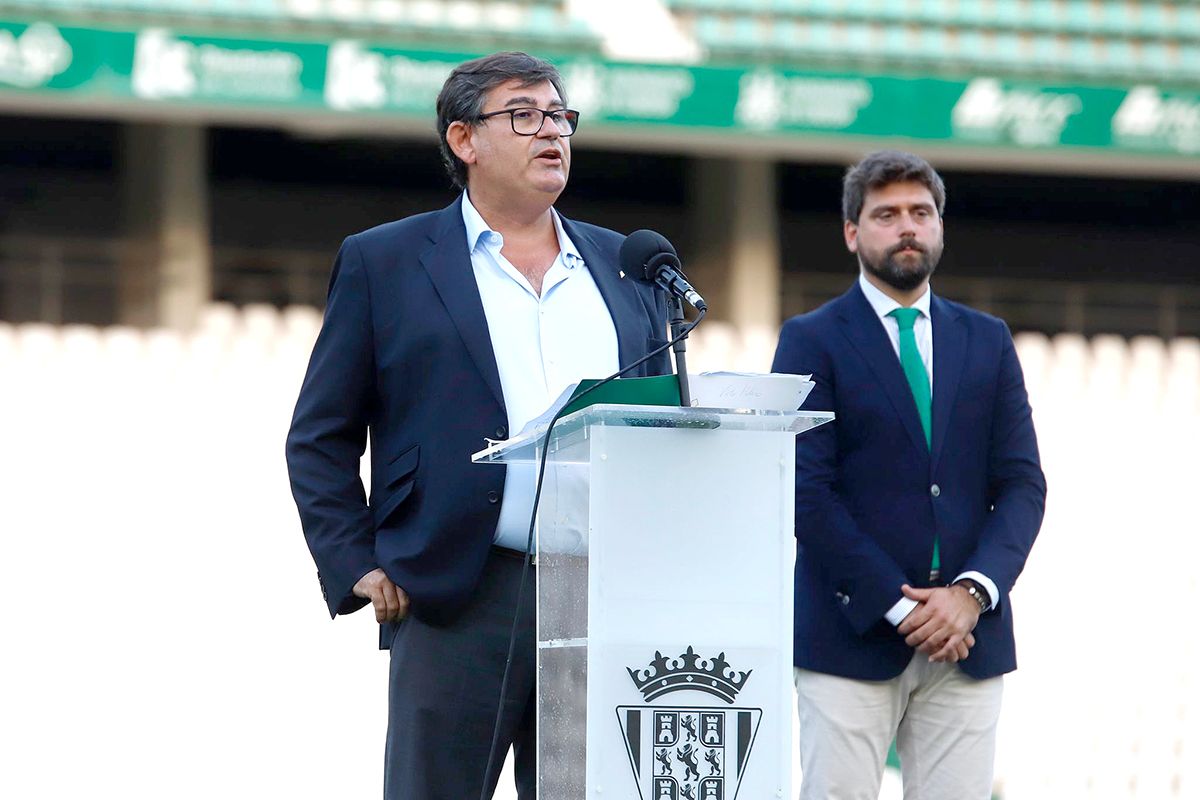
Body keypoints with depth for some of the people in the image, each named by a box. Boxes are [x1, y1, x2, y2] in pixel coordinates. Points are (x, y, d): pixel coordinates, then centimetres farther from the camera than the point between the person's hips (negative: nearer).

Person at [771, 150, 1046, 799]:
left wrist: (973, 592, -8)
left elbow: (1021, 483, 9)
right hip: (853, 636, -3)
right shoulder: (812, 341, 3)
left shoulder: (986, 342, 15)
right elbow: (807, 491, -5)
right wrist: (900, 605, -12)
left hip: (968, 636, 3)